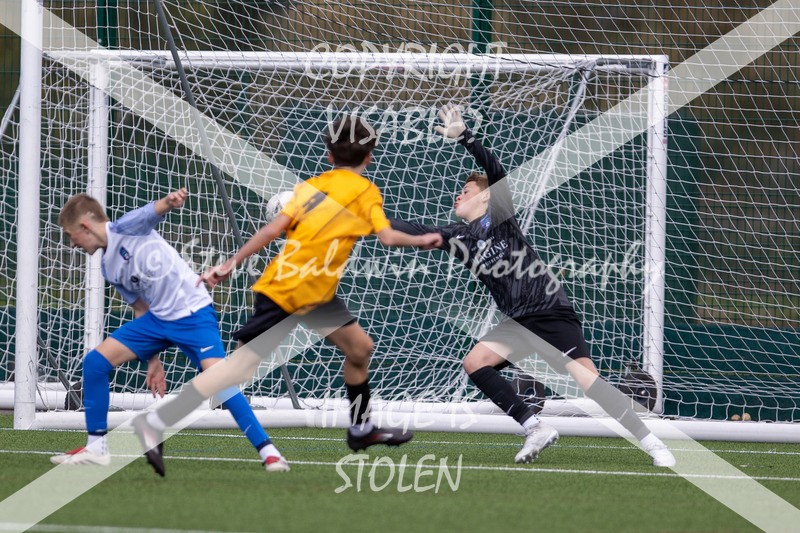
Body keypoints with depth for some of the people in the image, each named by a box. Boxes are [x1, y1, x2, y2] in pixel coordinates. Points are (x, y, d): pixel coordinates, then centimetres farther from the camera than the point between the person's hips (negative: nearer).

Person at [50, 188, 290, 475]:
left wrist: (169, 201, -55)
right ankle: (96, 448, 9)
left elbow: (153, 211, -30)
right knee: (95, 361, 1)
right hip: (157, 318, 8)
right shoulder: (109, 268, 13)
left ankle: (268, 452, -20)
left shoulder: (125, 228, -10)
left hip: (193, 312, -8)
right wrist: (153, 359, 16)